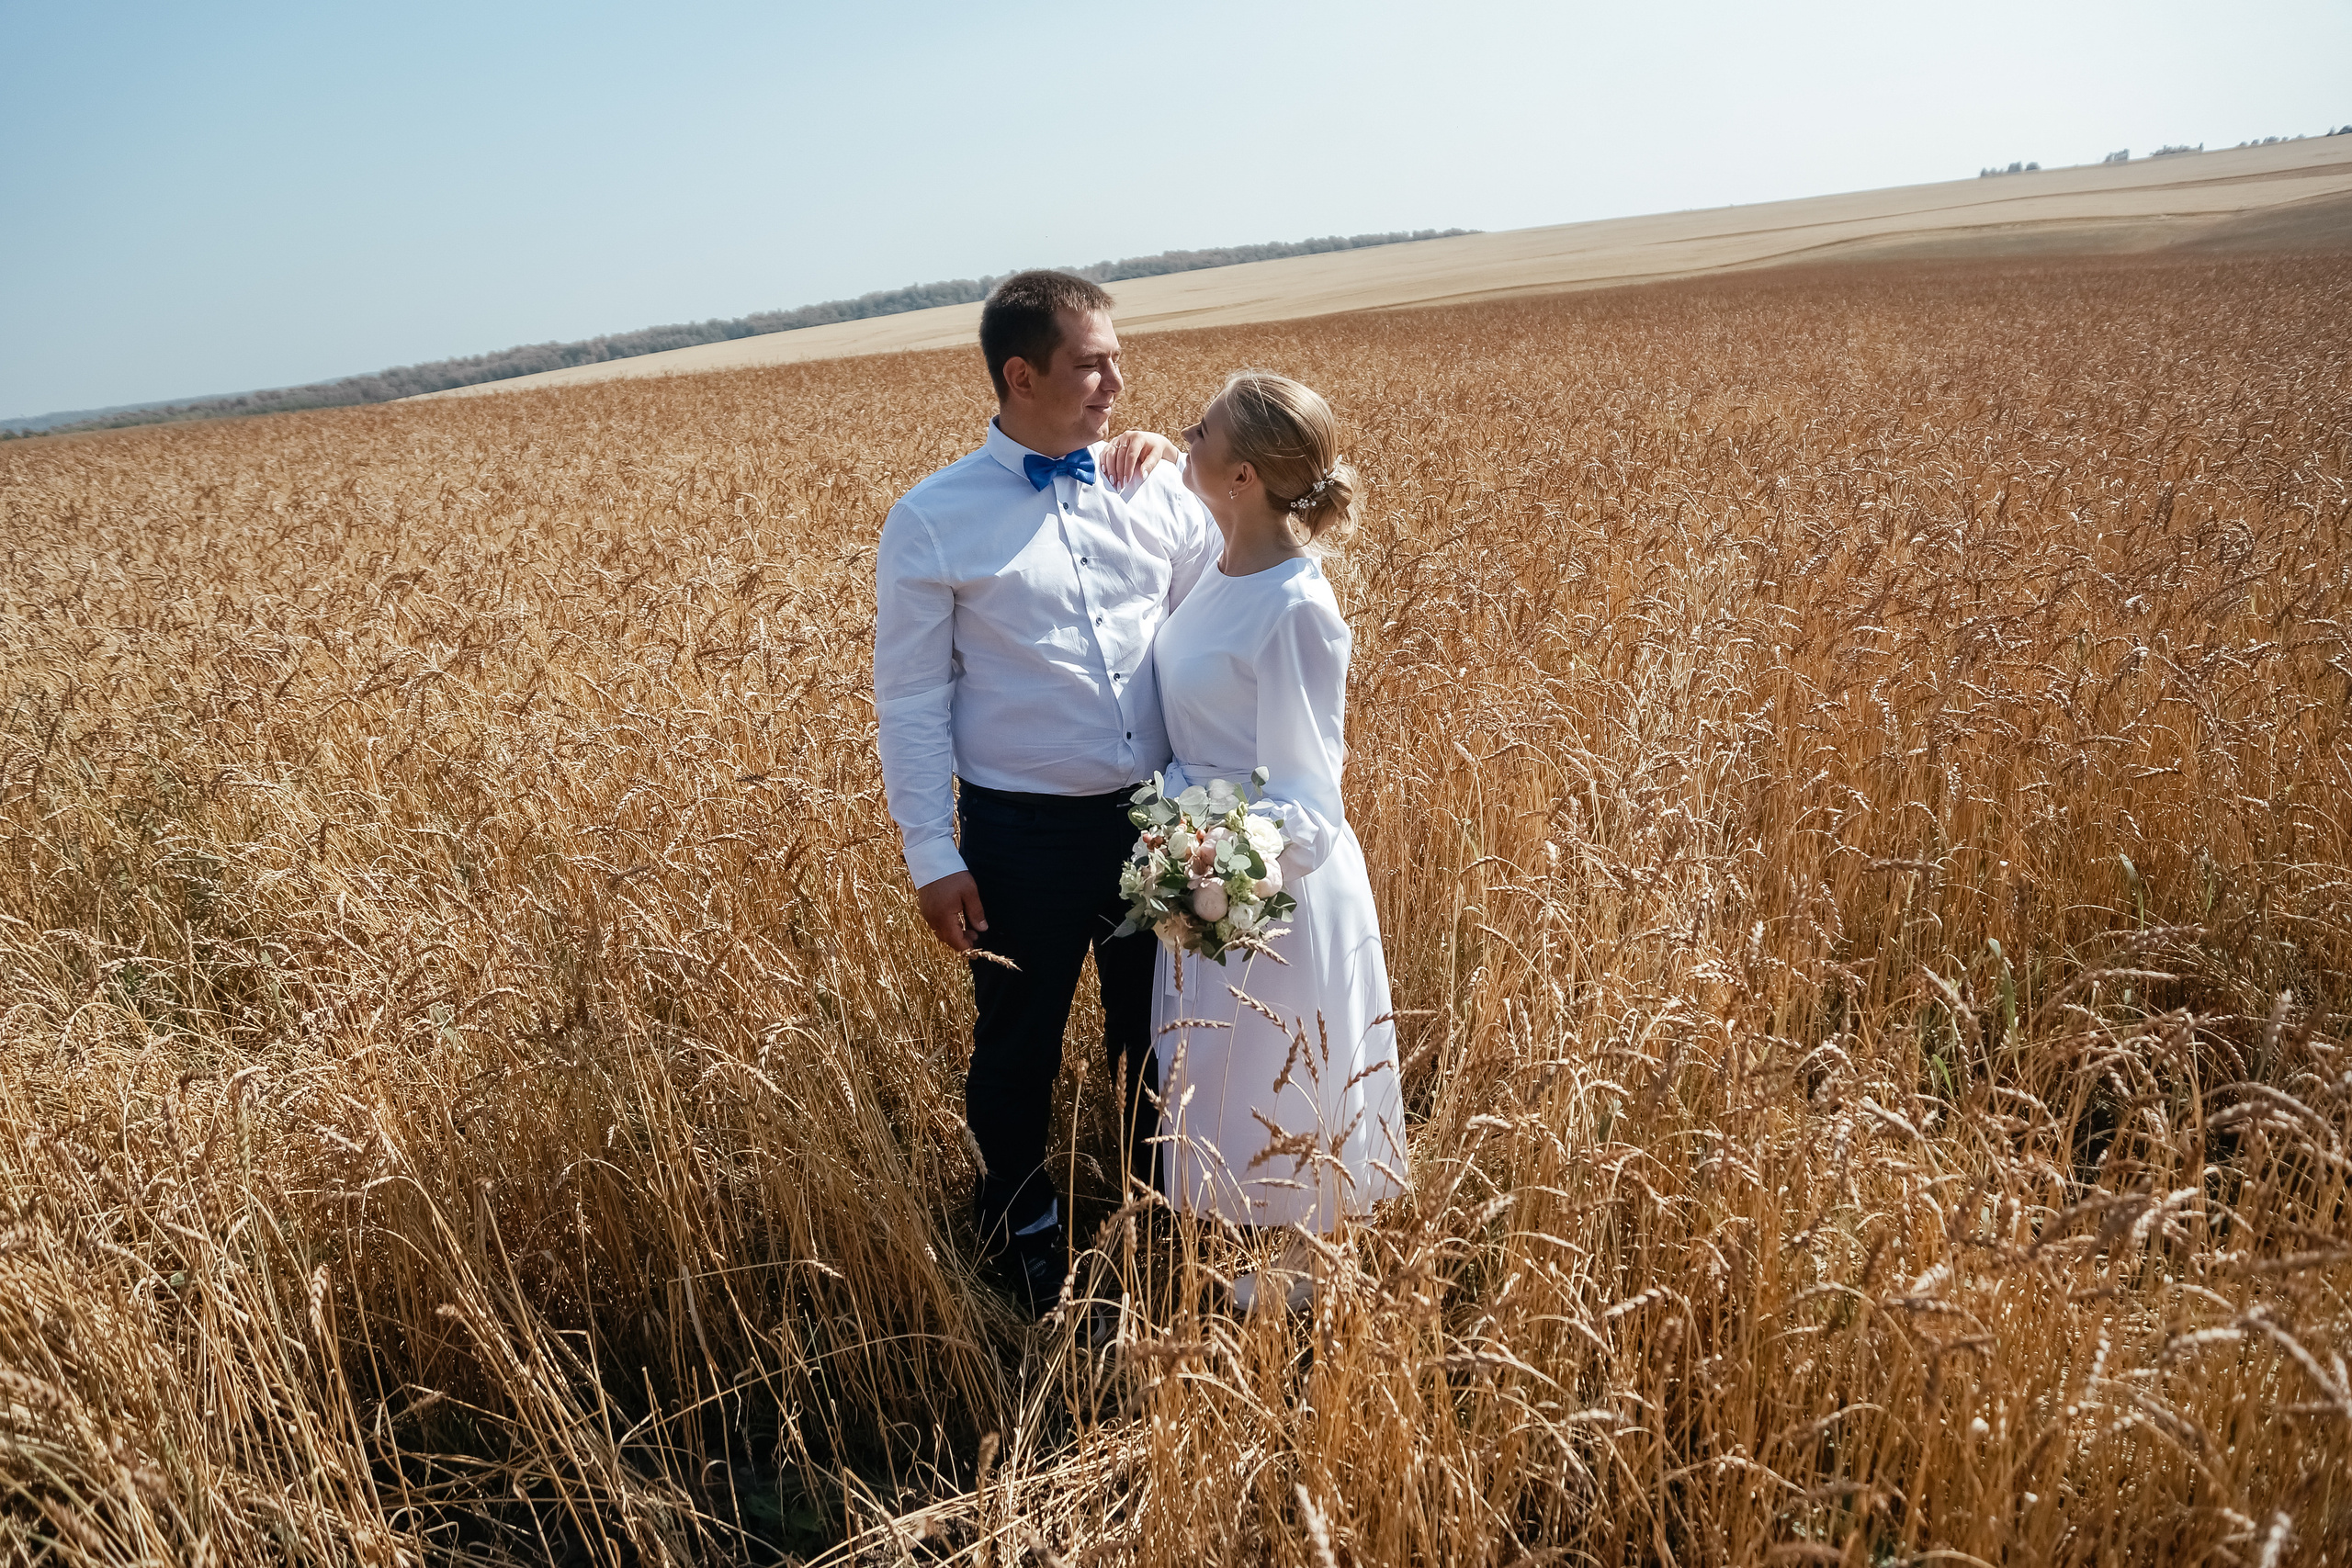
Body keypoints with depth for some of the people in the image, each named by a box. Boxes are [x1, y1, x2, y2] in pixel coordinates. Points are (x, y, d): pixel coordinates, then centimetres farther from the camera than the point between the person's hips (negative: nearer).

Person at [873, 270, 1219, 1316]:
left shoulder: (1157, 491, -1)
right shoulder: (933, 522, -9)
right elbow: (911, 700, -6)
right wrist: (932, 856, -8)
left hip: (1158, 818, 3)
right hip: (1023, 835, -2)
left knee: (1160, 1038, 20)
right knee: (1017, 1054, 16)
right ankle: (1023, 1261, 42)